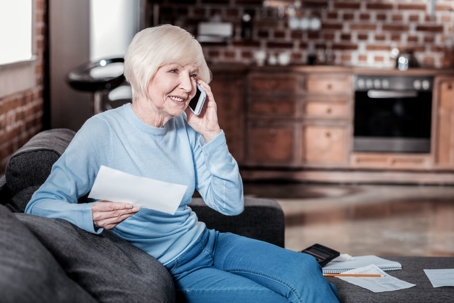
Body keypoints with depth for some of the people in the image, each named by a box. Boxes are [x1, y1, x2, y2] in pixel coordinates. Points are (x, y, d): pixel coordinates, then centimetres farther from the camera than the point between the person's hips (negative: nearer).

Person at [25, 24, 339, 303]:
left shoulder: (186, 128, 1)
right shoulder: (103, 132, -14)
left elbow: (230, 205, 0)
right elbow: (40, 204, -17)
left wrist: (212, 133, -10)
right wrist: (92, 215, -38)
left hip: (207, 244, 6)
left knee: (304, 269, -16)